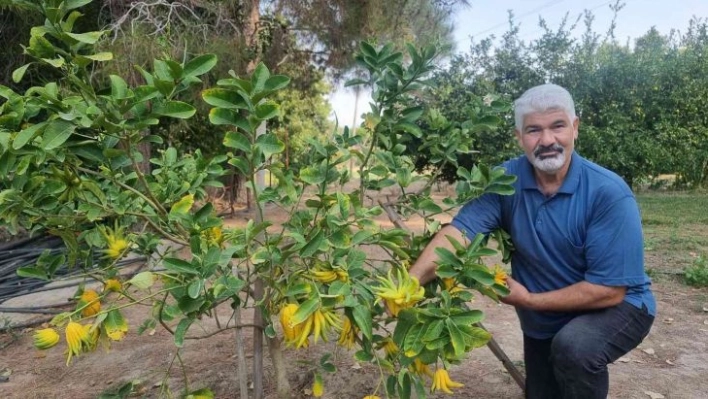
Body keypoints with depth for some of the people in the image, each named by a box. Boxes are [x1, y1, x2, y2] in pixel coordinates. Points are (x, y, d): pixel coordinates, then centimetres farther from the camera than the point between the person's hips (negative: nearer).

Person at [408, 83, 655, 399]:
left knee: (574, 348, -34)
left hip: (615, 308, -4)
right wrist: (408, 284, -44)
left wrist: (529, 300, -22)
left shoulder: (609, 194, -27)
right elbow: (460, 231, -29)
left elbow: (609, 290, -25)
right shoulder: (506, 180, -17)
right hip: (543, 321, 4)